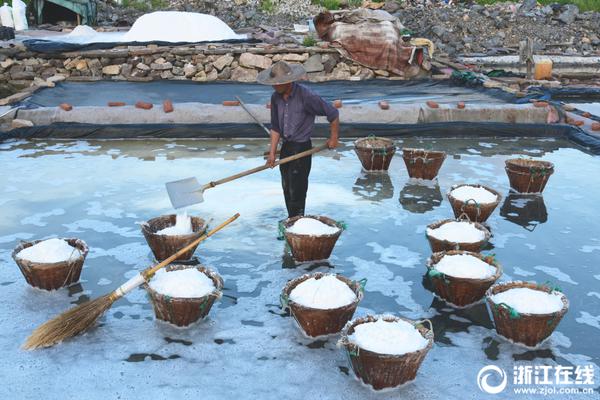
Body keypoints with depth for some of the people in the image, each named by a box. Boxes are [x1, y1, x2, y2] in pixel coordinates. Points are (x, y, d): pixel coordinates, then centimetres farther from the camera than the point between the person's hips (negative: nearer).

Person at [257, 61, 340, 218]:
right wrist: (272, 152, 2)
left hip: (302, 148, -7)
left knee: (296, 190, -7)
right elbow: (275, 127, 7)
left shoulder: (306, 96, -20)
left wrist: (334, 137, 0)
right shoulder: (276, 97, 0)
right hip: (286, 146, 7)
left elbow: (333, 113, -10)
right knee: (286, 189, 14)